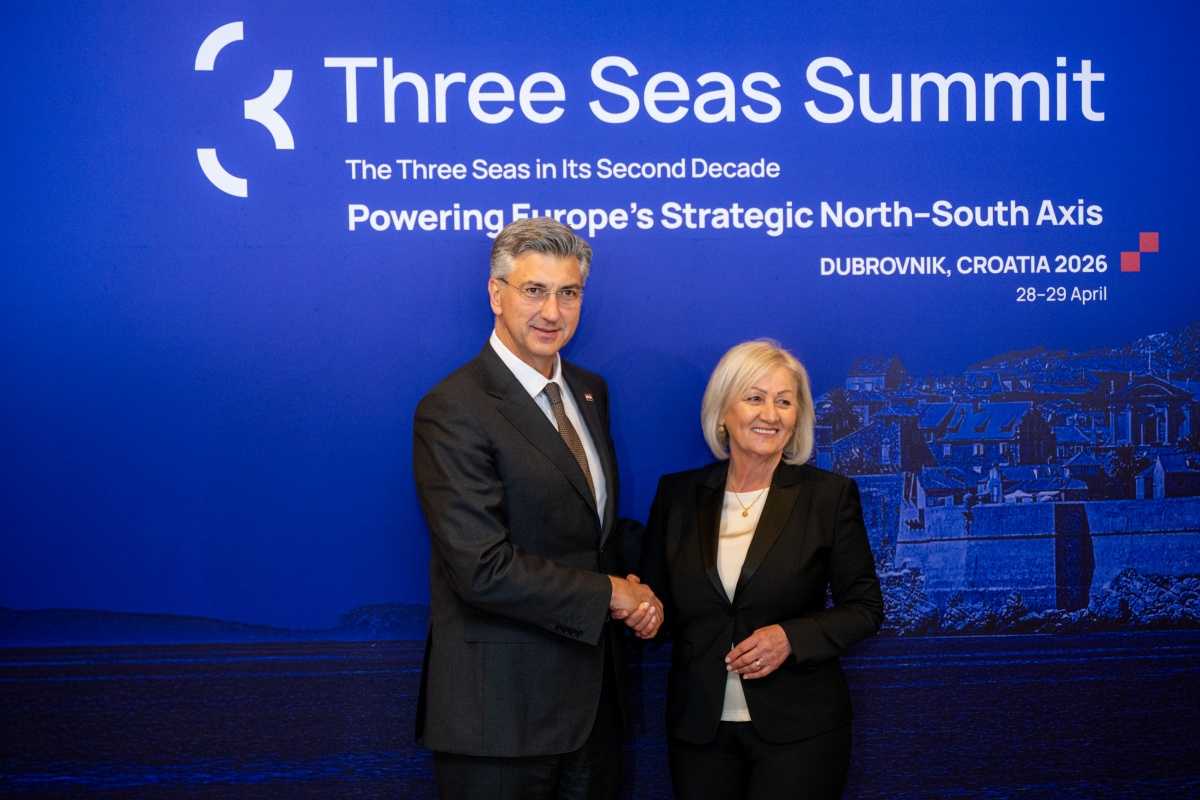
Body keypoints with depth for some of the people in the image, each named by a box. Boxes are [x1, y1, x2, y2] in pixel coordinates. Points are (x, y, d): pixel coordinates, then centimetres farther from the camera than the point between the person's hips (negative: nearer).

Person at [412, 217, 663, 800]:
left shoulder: (589, 391, 9)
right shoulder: (453, 411, -18)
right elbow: (484, 570, -24)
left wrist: (632, 588, -2)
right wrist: (610, 594, -13)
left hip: (591, 691, 7)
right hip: (502, 704, -7)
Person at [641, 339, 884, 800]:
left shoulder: (830, 495, -3)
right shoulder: (678, 494, 3)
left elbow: (864, 607, -1)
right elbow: (657, 600, 10)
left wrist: (791, 638, -15)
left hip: (798, 728, -2)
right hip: (698, 724, 2)